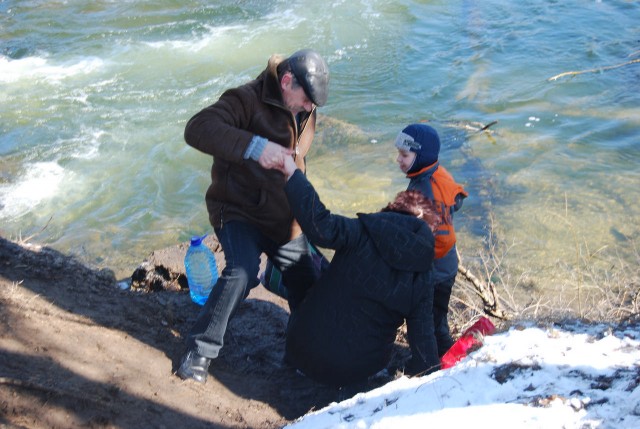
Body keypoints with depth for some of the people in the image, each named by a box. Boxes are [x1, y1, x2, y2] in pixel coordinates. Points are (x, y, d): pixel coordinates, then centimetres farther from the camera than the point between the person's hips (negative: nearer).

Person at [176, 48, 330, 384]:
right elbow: (198, 129, -38)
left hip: (283, 218, 7)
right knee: (242, 271, -29)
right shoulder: (247, 100, -20)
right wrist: (255, 146, -49)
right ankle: (200, 350, -14)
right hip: (239, 213, -7)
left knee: (306, 282, 8)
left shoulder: (304, 111, 6)